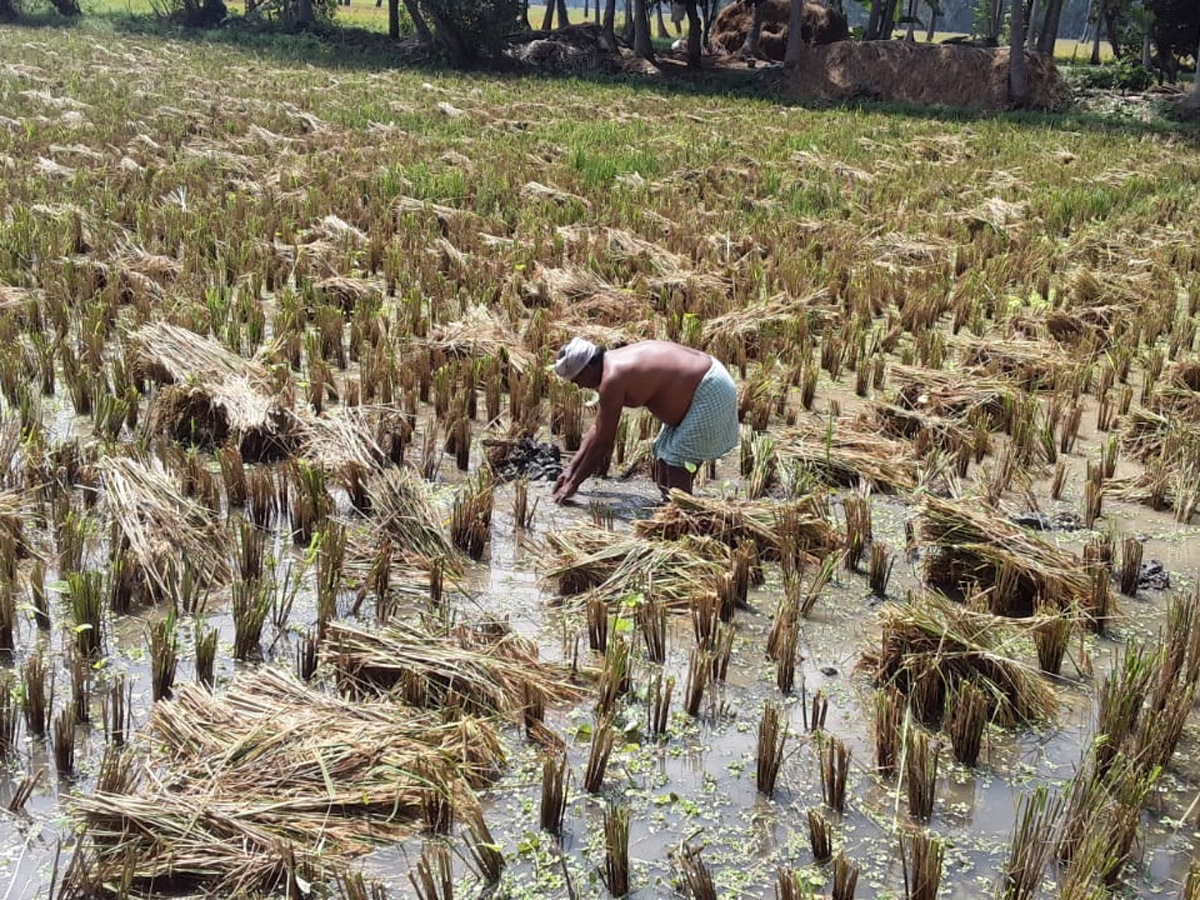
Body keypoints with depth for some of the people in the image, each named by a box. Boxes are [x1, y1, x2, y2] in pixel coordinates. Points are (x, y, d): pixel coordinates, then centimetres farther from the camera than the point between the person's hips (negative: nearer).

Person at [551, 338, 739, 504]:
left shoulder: (613, 379, -22)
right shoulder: (615, 363, 8)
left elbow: (603, 442, -16)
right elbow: (598, 428, 17)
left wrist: (574, 483, -7)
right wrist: (572, 468, 18)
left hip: (709, 396, -10)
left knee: (677, 468, -11)